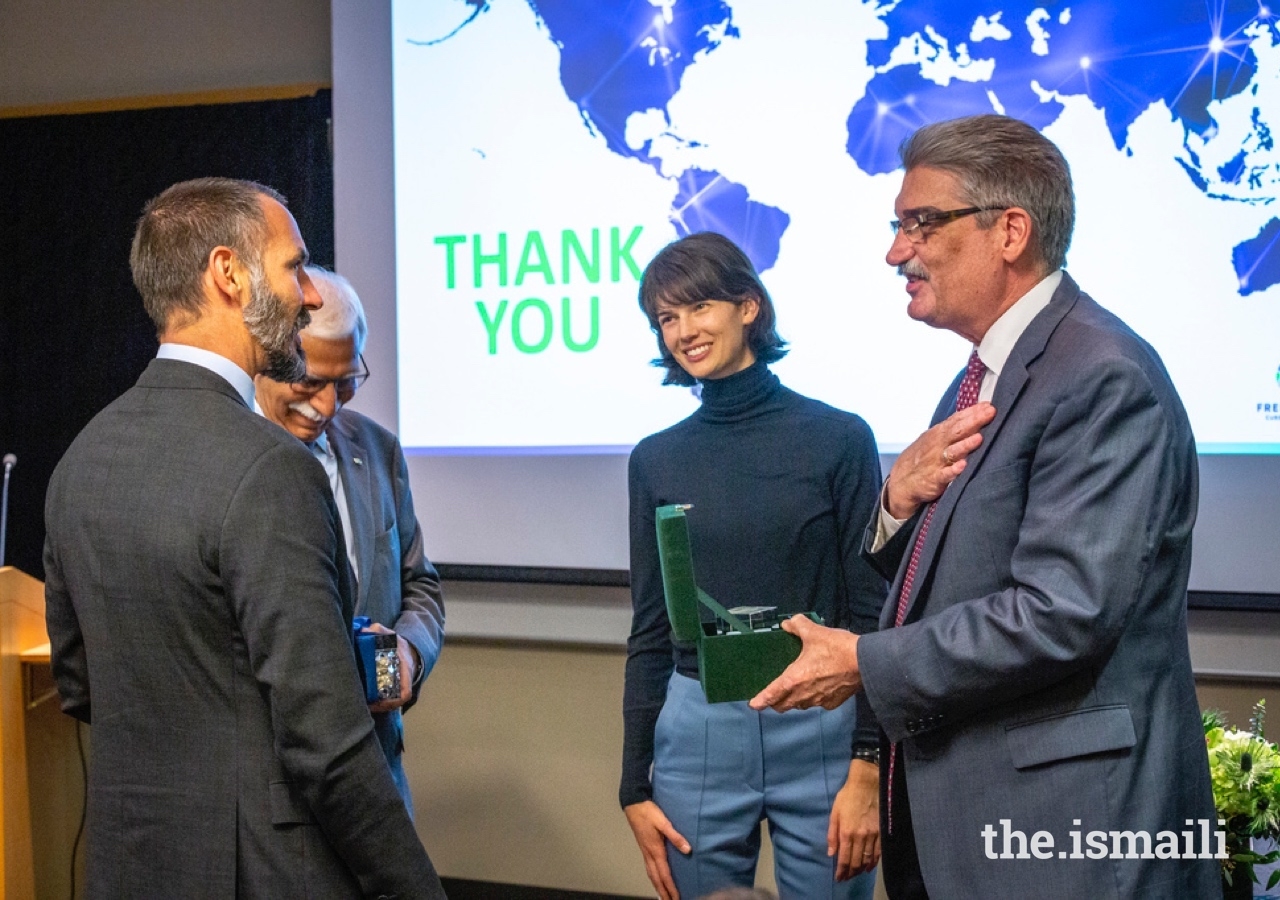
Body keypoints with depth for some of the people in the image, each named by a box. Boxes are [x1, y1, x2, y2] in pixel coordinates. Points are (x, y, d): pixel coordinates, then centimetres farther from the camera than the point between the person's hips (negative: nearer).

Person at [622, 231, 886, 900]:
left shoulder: (838, 438, -3)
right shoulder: (656, 459, 6)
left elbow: (872, 612, -3)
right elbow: (650, 629, 9)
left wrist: (867, 767, -10)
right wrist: (634, 786, 7)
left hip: (821, 736, -2)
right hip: (697, 738, 3)